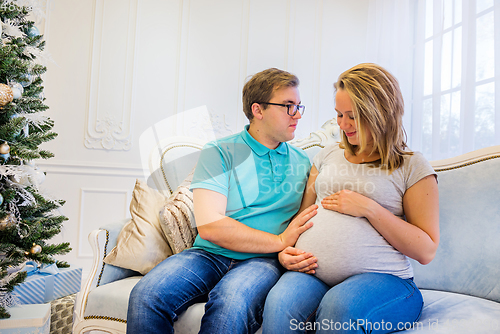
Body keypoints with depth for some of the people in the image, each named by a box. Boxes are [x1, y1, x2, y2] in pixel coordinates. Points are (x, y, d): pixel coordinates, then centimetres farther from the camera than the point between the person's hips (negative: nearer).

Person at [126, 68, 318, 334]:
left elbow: (307, 226, 10)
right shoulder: (219, 152, 2)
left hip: (264, 261, 1)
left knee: (232, 303, -34)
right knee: (146, 295, -28)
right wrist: (280, 241, -9)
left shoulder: (302, 162, 14)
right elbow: (209, 225, -11)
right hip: (210, 255, 0)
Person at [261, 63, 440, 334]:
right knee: (280, 302, -32)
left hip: (380, 278, -2)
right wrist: (285, 251, 1)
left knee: (340, 305, -36)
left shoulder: (412, 167, 6)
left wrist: (369, 208, -9)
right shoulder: (328, 155, 20)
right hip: (311, 273, 2)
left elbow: (426, 250, 0)